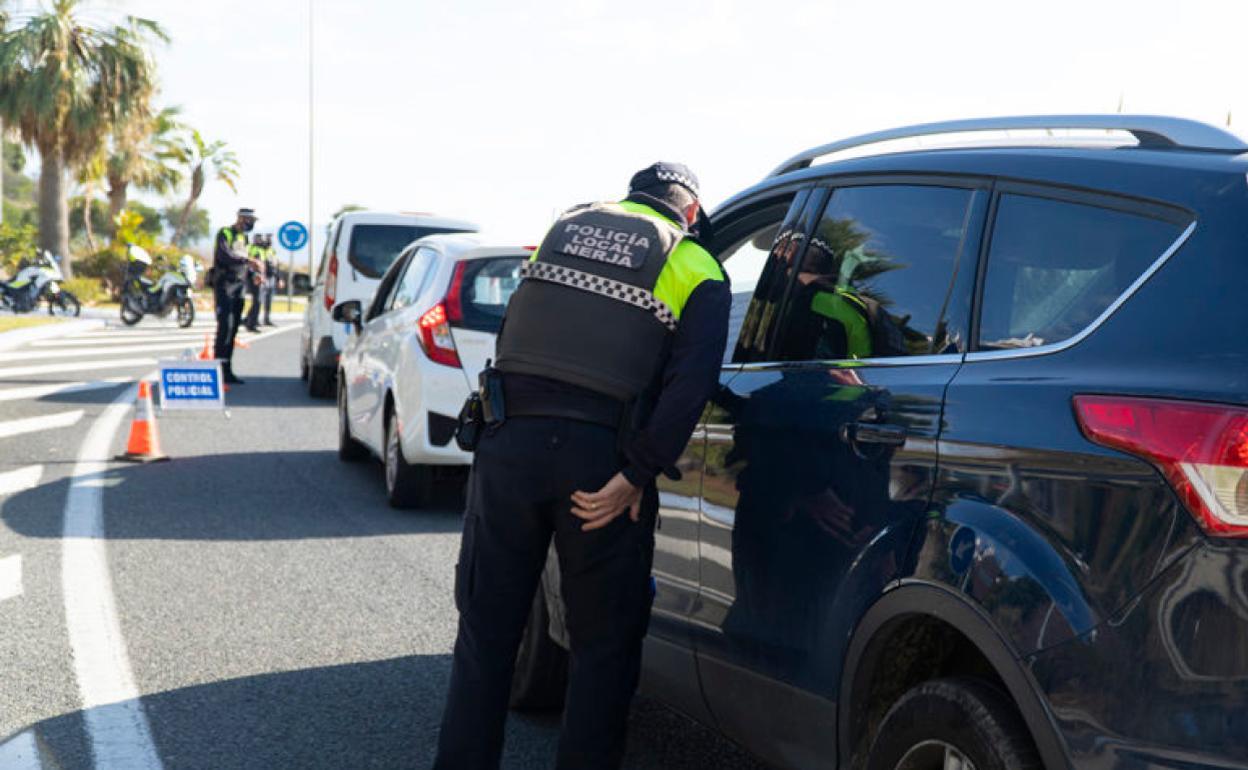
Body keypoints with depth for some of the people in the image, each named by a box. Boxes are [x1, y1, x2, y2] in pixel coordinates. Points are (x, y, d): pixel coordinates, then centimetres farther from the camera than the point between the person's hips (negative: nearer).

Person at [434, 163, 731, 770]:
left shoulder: (568, 225, 16)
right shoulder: (698, 272, 5)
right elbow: (691, 380, -9)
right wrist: (637, 477, -11)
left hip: (511, 441, 3)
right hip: (602, 460, -3)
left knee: (486, 630, 13)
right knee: (604, 645, 13)